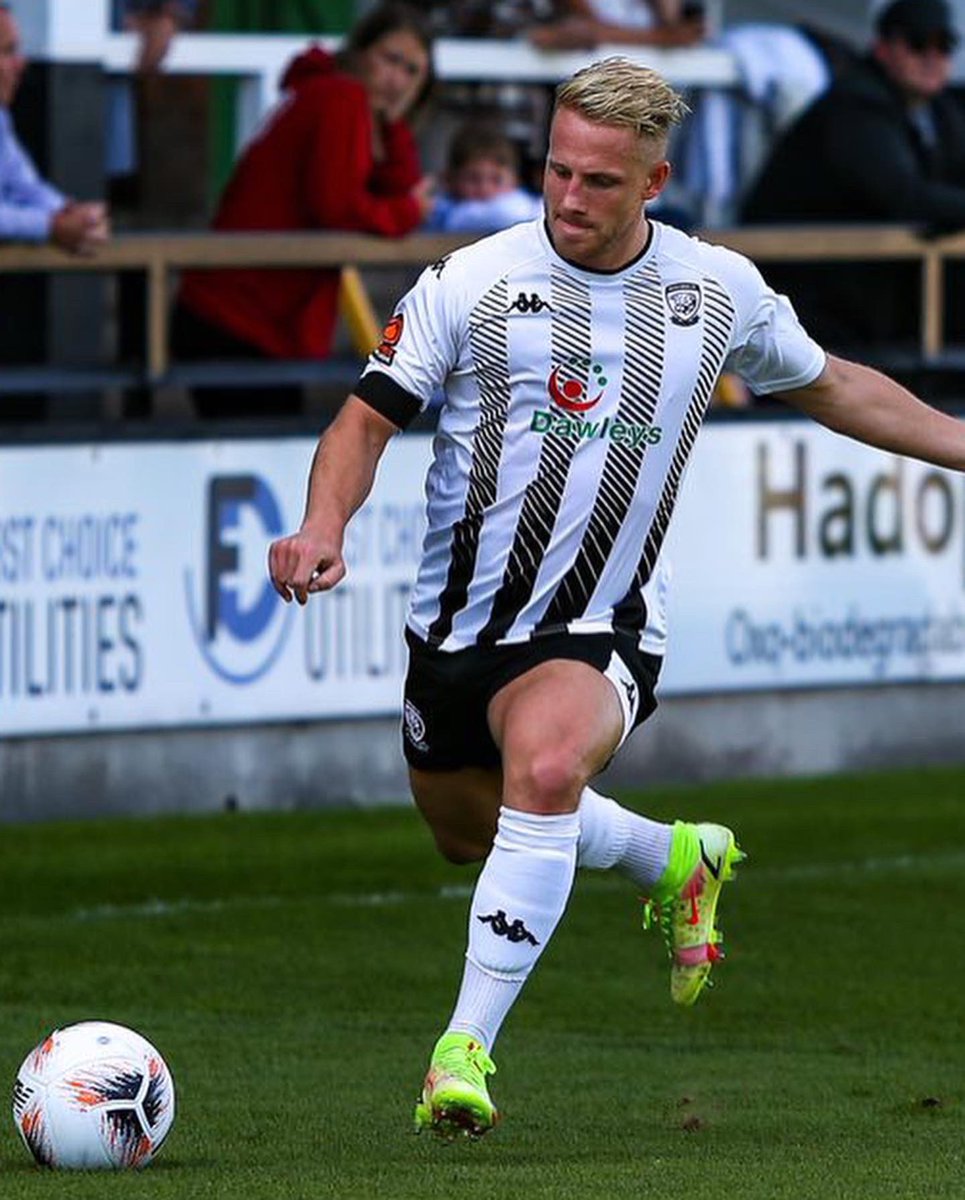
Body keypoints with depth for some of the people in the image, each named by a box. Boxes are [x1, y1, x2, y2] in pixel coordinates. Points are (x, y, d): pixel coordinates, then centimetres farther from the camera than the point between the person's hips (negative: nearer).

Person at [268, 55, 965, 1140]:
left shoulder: (721, 290, 1)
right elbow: (369, 418, -5)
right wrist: (325, 528, -24)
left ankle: (467, 1050, -31)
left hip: (598, 634, -2)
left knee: (544, 765, -34)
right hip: (458, 624, 3)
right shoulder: (470, 284, -7)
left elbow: (831, 388, 19)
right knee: (469, 833, 19)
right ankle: (673, 858, 48)